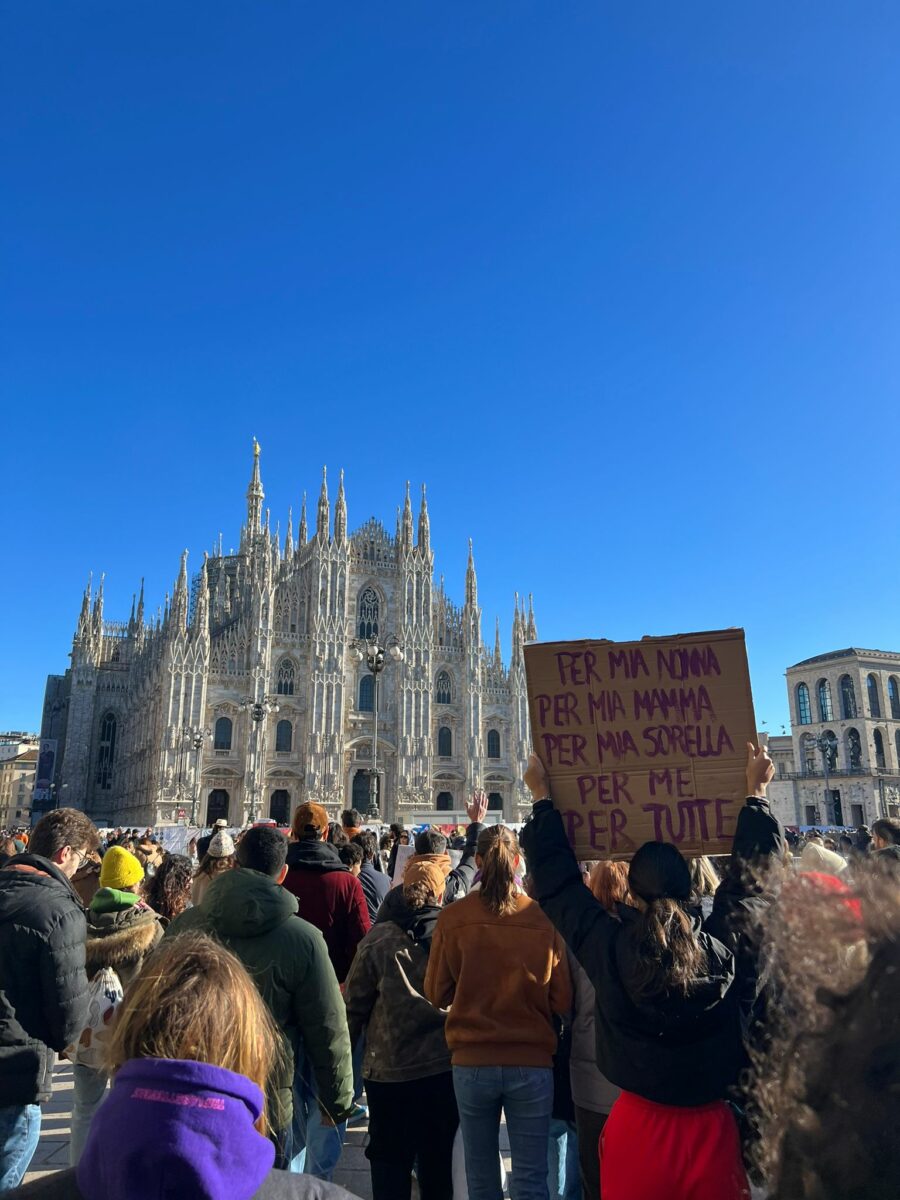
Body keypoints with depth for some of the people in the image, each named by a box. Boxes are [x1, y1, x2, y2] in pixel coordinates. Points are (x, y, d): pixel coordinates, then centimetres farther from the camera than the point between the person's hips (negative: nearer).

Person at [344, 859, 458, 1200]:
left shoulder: (378, 939, -10)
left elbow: (354, 1006, -4)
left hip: (389, 1070, -1)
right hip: (445, 1068, 2)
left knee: (388, 1156, 16)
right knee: (438, 1158, 18)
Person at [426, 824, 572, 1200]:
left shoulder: (452, 918, -12)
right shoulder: (543, 919, -12)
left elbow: (437, 993, 0)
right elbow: (562, 1000, -5)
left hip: (472, 1062, 1)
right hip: (532, 1063, 0)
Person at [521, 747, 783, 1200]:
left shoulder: (609, 946, -15)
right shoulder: (726, 943, -13)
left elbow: (555, 880, -3)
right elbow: (756, 872, 2)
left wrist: (542, 799, 6)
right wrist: (756, 794, 12)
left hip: (636, 1126, -1)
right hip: (712, 1126, 1)